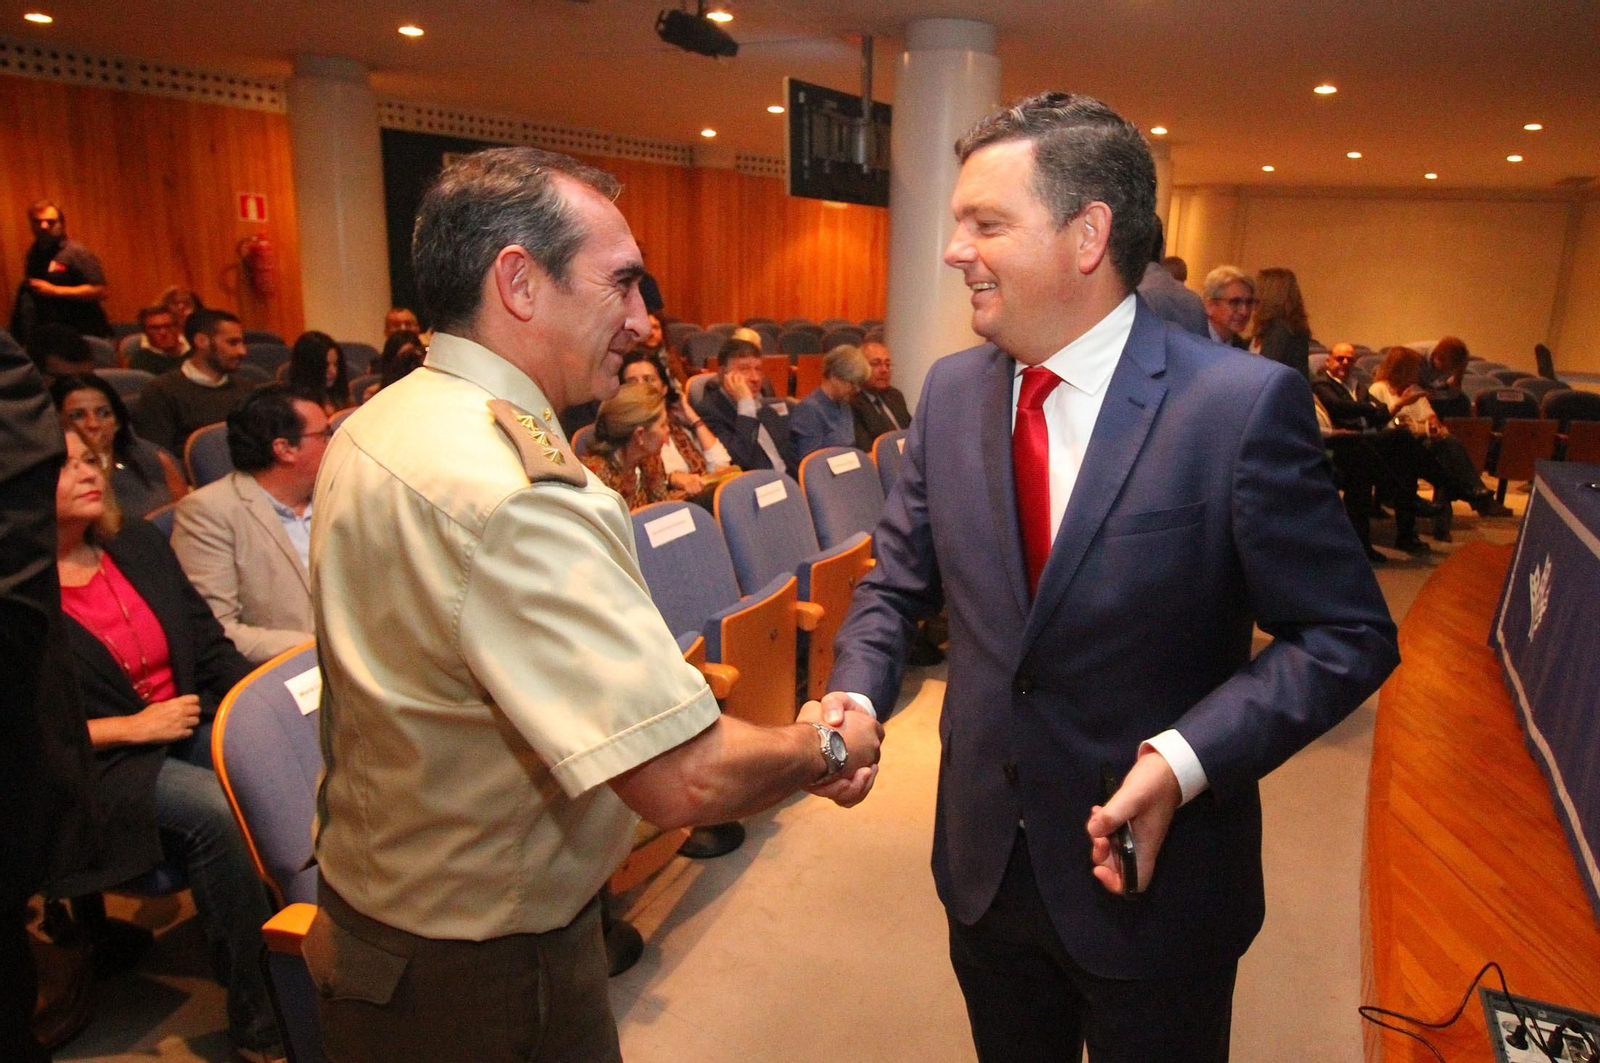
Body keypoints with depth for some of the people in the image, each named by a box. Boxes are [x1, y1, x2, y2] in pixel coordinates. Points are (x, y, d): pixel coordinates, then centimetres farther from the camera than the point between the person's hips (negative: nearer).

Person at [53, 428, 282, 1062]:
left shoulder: (140, 547, 10)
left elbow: (213, 649, 11)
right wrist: (133, 727, -15)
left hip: (198, 725, 5)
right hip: (101, 765, -5)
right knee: (214, 809, -32)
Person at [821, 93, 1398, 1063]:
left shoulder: (1244, 403, -19)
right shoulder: (952, 391, -3)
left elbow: (1350, 636, -13)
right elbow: (900, 580, 6)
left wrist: (1187, 758, -25)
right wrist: (858, 694, -11)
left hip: (1153, 880, -4)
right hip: (984, 863, 5)